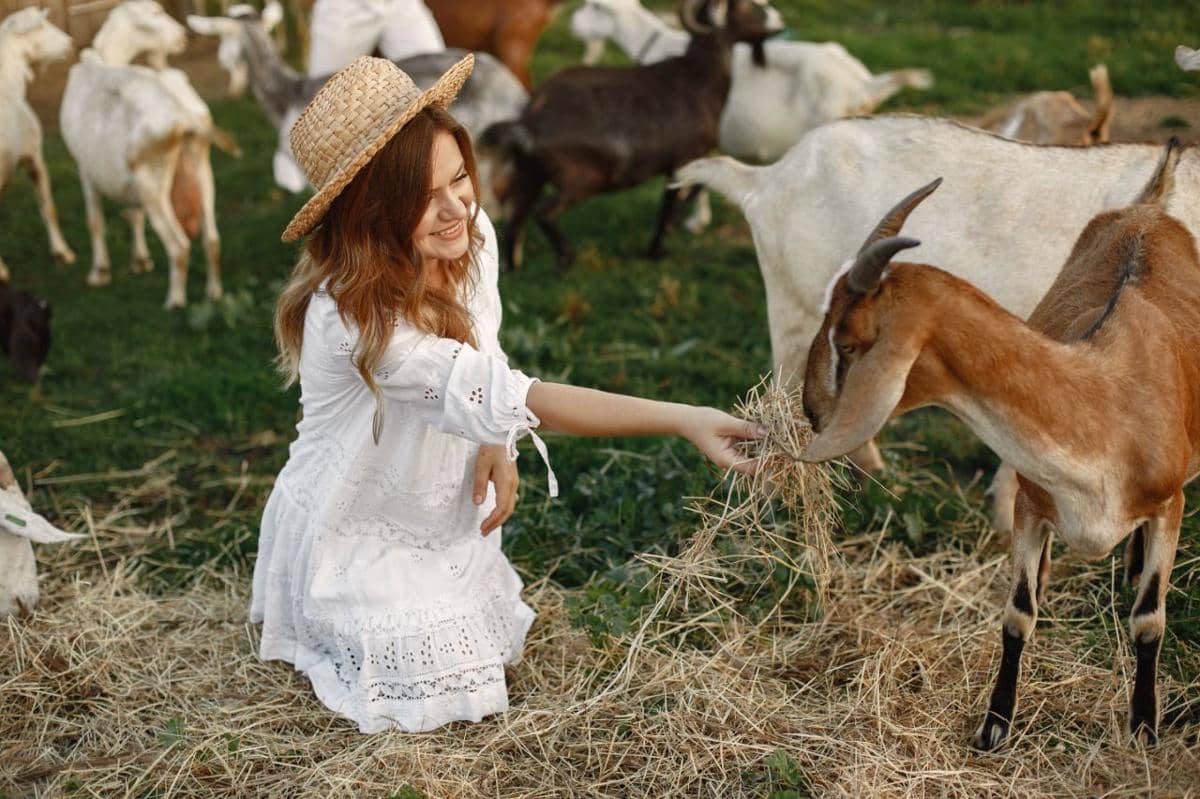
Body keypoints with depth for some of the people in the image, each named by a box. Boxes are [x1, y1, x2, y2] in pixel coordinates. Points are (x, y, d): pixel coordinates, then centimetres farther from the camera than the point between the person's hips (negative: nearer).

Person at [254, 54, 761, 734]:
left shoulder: (474, 238, -14)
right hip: (356, 542, -6)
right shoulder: (353, 314, -38)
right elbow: (509, 398, -43)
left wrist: (496, 441, -14)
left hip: (441, 522, 7)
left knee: (496, 652, 5)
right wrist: (684, 420, -47)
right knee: (440, 694, -10)